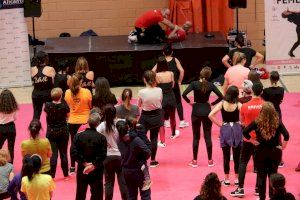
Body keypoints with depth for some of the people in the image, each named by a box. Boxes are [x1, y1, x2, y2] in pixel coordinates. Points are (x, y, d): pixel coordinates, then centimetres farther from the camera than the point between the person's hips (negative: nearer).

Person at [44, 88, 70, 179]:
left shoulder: (48, 106, -13)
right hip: (63, 131, 0)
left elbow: (46, 116, -2)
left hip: (51, 132, 0)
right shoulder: (64, 106, -13)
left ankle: (52, 175, 2)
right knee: (63, 153, 12)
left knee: (53, 154, 4)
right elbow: (67, 116, 0)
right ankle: (66, 175, 21)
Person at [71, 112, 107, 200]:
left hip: (82, 169, 2)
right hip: (96, 170, -2)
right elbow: (103, 155, -16)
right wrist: (94, 165, -13)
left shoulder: (78, 136, -4)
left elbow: (73, 152, -11)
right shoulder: (101, 138, -9)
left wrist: (84, 163, -10)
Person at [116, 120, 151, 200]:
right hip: (139, 171, -5)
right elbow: (147, 152, -19)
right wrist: (142, 160, -1)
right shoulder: (136, 140, -25)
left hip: (126, 172, 5)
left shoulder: (120, 142, -10)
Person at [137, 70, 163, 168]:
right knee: (154, 138, 13)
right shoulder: (159, 90, -14)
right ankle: (153, 161, 18)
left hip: (145, 117, -2)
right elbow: (160, 102, 3)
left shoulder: (142, 92, -21)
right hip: (156, 116, 3)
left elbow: (139, 105, -4)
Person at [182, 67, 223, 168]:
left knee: (196, 136, 7)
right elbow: (221, 96, -8)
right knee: (208, 136, 8)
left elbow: (184, 94, -22)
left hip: (196, 112, -1)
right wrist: (212, 103, 3)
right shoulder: (211, 85, -5)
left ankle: (194, 161, 10)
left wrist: (189, 102, -7)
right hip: (207, 112, 1)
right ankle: (210, 160, 11)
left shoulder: (194, 84, -11)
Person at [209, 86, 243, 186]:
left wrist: (219, 124, -2)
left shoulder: (222, 104, -5)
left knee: (226, 156, 8)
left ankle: (226, 179, 13)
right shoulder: (238, 105, -9)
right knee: (237, 156, 9)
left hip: (225, 129, 1)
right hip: (237, 129, -1)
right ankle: (237, 179, 14)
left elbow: (210, 115, -12)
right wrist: (241, 124, -3)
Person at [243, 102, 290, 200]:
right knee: (273, 175, 13)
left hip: (261, 151, 0)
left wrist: (252, 140, -4)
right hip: (275, 151, 0)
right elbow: (286, 135, -19)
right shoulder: (277, 122, -12)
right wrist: (283, 146, -6)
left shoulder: (257, 122, -12)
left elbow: (245, 132, -17)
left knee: (261, 175, 12)